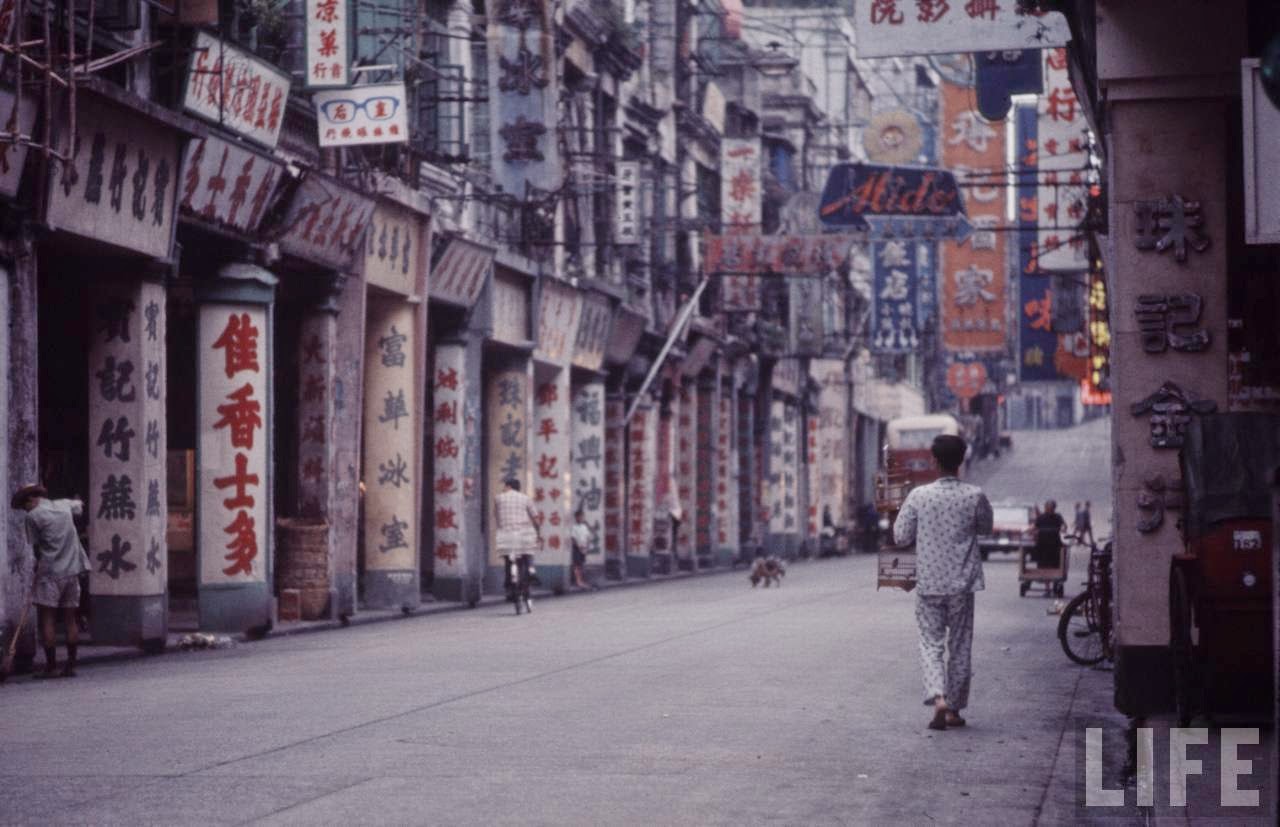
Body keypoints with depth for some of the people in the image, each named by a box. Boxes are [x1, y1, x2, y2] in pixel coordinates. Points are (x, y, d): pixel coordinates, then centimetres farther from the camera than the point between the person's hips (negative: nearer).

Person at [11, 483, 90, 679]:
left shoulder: (33, 516, -7)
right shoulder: (64, 506, 11)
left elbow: (36, 547, -2)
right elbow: (79, 505, 34)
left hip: (49, 573, -6)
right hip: (72, 571, 6)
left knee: (47, 620, -1)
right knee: (70, 620, 9)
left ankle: (51, 666, -4)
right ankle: (70, 666, 10)